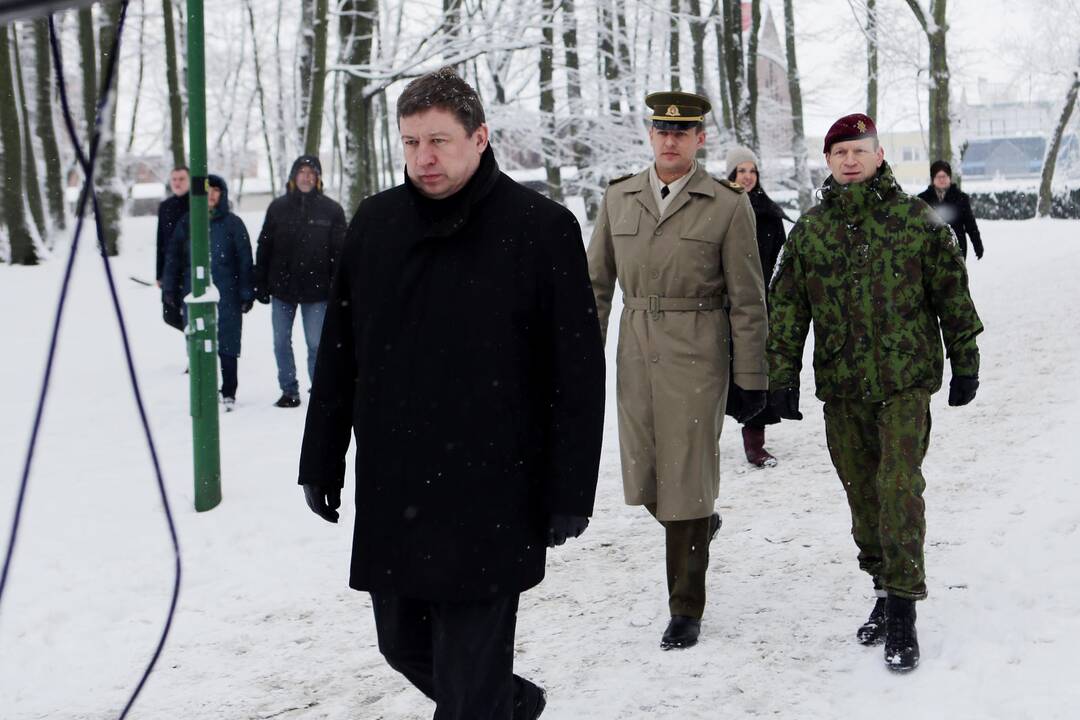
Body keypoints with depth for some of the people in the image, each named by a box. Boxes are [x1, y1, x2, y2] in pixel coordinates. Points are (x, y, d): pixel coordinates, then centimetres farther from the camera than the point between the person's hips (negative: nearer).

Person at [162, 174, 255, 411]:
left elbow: (245, 260, 4)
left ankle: (228, 394, 9)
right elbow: (173, 256, 12)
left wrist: (247, 293, 0)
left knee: (227, 346, 0)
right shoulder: (187, 222, 9)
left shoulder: (233, 223, 4)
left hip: (226, 294, -2)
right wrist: (170, 288, 7)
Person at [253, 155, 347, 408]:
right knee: (281, 342, 7)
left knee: (316, 344, 1)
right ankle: (289, 391, 18)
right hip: (282, 287, 2)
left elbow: (339, 252, 0)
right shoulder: (278, 207, 5)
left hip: (316, 290, -2)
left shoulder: (331, 210, 0)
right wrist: (260, 284, 2)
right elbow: (264, 247, 7)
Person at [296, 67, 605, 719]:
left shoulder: (542, 228, -8)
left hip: (490, 497, -5)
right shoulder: (376, 222, 6)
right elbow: (338, 355, 13)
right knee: (404, 643, 18)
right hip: (390, 490, 5)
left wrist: (569, 492, -8)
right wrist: (322, 462, 13)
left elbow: (577, 372, -7)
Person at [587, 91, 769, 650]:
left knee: (687, 481, -1)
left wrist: (751, 379, -5)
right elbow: (597, 283, 12)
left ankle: (686, 609, 13)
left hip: (697, 358, -4)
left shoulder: (729, 205, -4)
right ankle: (699, 523, 45)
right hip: (636, 355, 4)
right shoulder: (618, 198, 7)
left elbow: (747, 300, -3)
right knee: (643, 478, 11)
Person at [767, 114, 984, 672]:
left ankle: (902, 610, -4)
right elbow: (786, 306, 8)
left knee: (899, 488, -11)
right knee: (862, 493, 9)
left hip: (905, 379, -3)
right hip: (841, 385, 3)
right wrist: (782, 376, 3)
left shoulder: (916, 220, -1)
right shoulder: (810, 229, 6)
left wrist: (965, 362, 6)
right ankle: (885, 590, 25)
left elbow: (953, 294, 5)